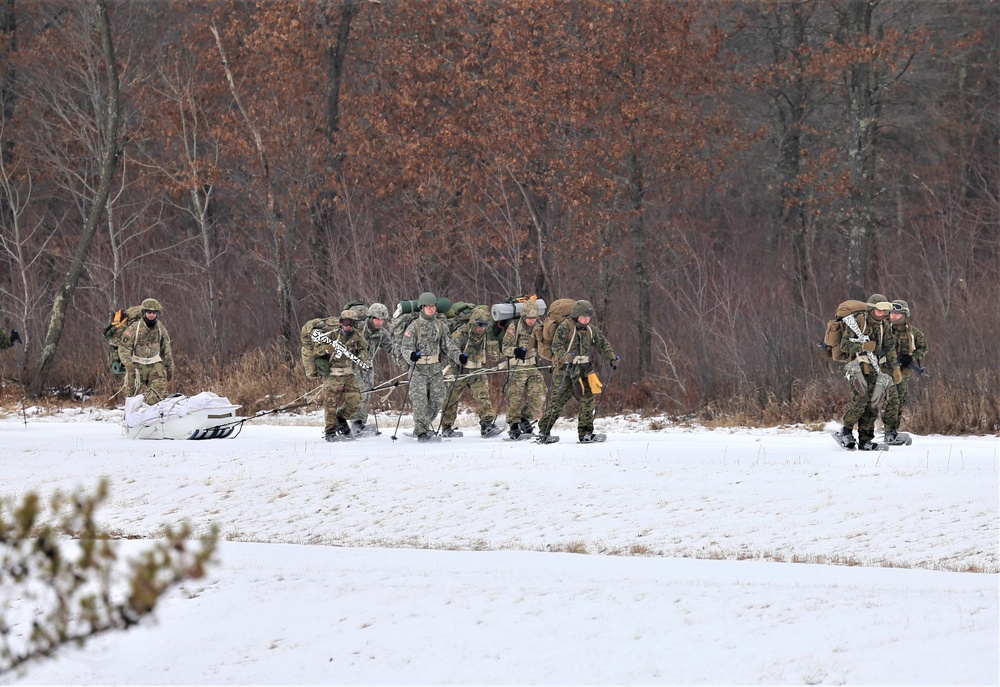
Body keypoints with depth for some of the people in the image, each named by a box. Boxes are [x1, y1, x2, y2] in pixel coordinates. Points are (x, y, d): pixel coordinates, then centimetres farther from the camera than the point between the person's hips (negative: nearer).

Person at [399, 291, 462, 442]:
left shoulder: (441, 326, 10)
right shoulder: (414, 326, -3)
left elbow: (448, 346, 12)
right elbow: (405, 347, -8)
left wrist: (459, 357, -6)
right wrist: (411, 355, -31)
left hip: (436, 369, 4)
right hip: (419, 369, -4)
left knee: (437, 400, 4)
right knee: (420, 401, -10)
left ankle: (424, 426, 22)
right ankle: (421, 432, -4)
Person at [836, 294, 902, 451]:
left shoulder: (884, 326, 11)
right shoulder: (857, 322, -8)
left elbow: (889, 349, 17)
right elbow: (844, 344, -8)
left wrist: (895, 369, 9)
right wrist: (862, 346, -22)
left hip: (874, 368, 6)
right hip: (859, 366, -6)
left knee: (872, 404, 2)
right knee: (860, 399, -20)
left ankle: (865, 440, 8)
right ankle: (846, 431, -3)